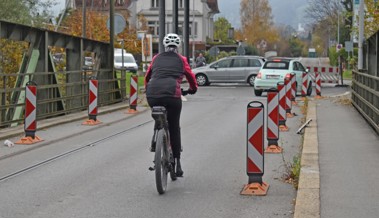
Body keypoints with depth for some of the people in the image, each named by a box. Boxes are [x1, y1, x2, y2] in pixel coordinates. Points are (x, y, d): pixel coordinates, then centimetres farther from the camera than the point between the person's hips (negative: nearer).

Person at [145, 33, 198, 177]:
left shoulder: (156, 58, 21)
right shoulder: (181, 60, 15)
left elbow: (147, 77, 28)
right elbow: (190, 76, 23)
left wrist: (148, 90, 46)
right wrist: (193, 89, 43)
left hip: (152, 96, 2)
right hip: (172, 94, -2)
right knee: (174, 128, 8)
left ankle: (155, 143, 18)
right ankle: (177, 164, 8)